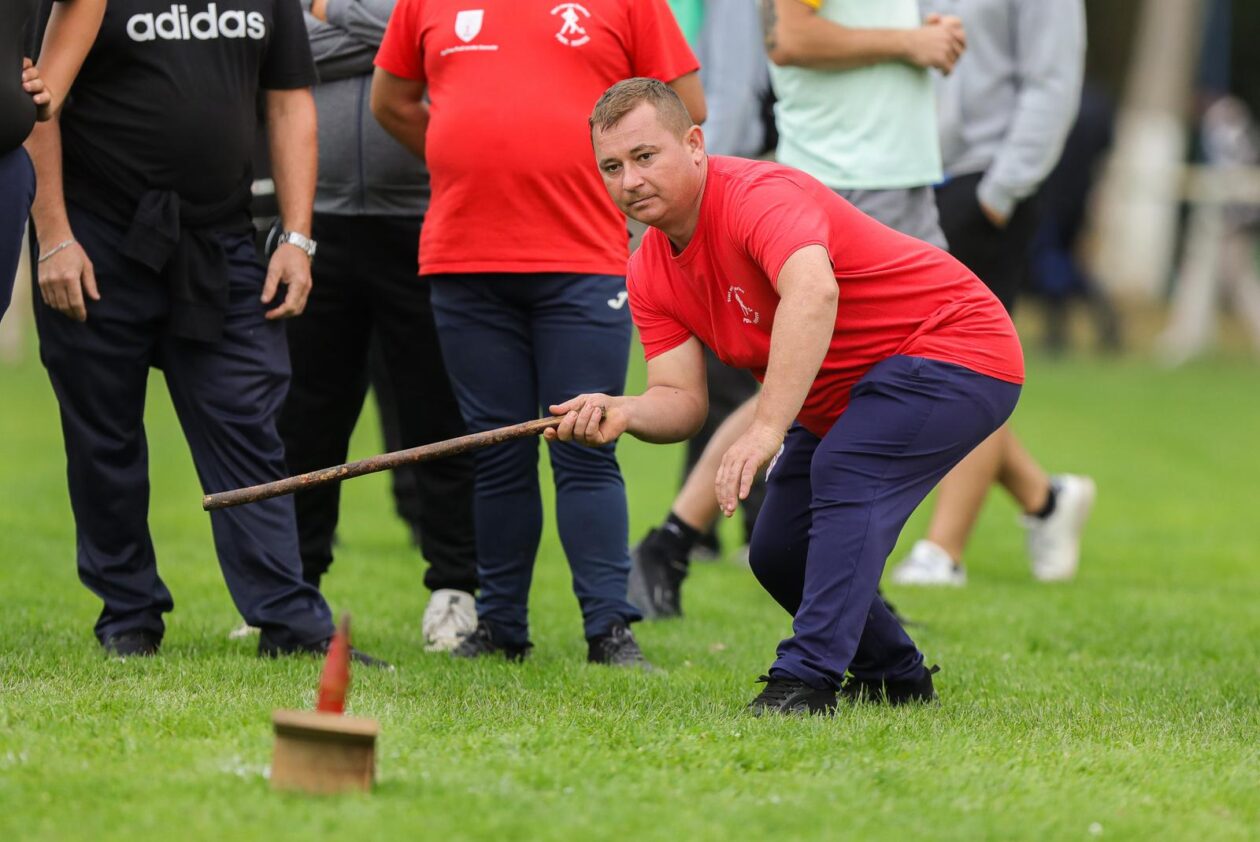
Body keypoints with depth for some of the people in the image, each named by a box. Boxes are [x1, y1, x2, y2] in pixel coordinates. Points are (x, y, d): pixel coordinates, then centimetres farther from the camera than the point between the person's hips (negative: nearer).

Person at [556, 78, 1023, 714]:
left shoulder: (759, 196, -27)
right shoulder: (650, 273, 0)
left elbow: (813, 291, -47)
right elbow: (680, 397, -5)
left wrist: (768, 428, -53)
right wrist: (624, 413, -29)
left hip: (954, 349, -10)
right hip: (837, 400, 10)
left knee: (844, 480, -31)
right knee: (778, 552, 7)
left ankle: (809, 679, -35)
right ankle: (894, 676, 26)